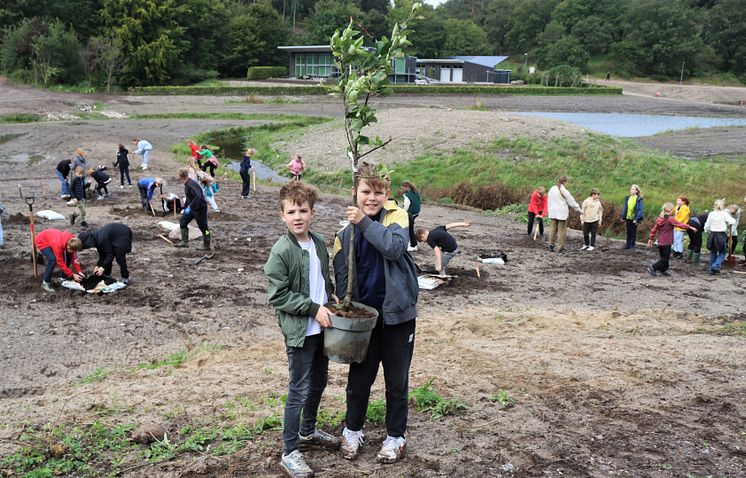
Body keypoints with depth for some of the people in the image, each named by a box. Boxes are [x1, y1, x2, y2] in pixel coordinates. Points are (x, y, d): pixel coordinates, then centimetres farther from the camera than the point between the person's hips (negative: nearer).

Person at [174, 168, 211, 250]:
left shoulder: (191, 184, -23)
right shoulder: (186, 184, 8)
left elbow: (198, 196, -34)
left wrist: (190, 207, -31)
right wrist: (185, 208, 24)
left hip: (199, 207, -10)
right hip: (192, 207, 10)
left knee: (203, 226, 1)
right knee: (182, 221, 9)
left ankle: (206, 246, 11)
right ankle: (184, 242, 13)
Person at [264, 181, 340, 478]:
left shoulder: (318, 242, 4)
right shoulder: (281, 252, -17)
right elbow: (277, 296, -18)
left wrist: (331, 294, 2)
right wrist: (314, 308, -19)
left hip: (321, 326, 7)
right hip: (299, 331, -7)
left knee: (319, 382, 20)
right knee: (299, 390, -2)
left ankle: (307, 431, 40)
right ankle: (290, 453, 9)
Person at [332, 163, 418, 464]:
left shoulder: (396, 217, -8)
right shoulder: (346, 232, -1)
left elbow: (395, 247, -28)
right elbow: (340, 278, 4)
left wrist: (365, 222, -30)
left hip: (397, 313, -2)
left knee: (397, 380, 11)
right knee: (359, 377, 15)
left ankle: (396, 436, 29)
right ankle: (352, 430, 37)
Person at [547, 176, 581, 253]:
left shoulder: (552, 189, 7)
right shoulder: (563, 190, -11)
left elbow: (549, 201, 13)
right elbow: (571, 201, -5)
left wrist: (549, 210, 20)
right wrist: (578, 209, 7)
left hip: (553, 212, 5)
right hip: (562, 213, -5)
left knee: (553, 229, 10)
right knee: (561, 230, 1)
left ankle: (551, 245, 6)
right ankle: (560, 247, 2)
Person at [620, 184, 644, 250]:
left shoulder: (639, 199, -9)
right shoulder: (627, 198, 4)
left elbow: (640, 209, -10)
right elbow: (624, 207, 9)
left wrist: (637, 218, -17)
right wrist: (623, 217, 5)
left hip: (634, 219, -4)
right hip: (628, 218, 4)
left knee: (633, 232, 6)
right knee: (628, 232, 12)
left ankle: (632, 245, 15)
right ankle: (628, 245, 21)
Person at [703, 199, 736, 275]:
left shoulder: (711, 214, -3)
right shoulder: (724, 214, -10)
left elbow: (707, 225, 3)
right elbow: (733, 221, -15)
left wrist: (707, 232, 20)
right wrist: (728, 224, 6)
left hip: (712, 234, 3)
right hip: (721, 235, -3)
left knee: (713, 252, 14)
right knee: (722, 253, 9)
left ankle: (712, 270, 15)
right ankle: (716, 265, -13)